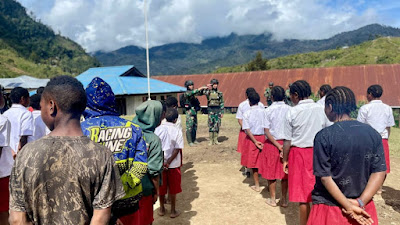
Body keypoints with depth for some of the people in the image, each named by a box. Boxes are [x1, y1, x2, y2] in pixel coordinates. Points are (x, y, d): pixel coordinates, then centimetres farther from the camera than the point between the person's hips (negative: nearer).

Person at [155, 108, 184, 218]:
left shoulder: (158, 129, -5)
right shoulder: (177, 131, -11)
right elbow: (177, 150, -16)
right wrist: (168, 163, -14)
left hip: (159, 162, 2)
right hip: (173, 164, -2)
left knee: (161, 187, 17)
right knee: (173, 188, 12)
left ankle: (162, 209, 31)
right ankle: (173, 211, 23)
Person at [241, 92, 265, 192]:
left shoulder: (246, 114, -9)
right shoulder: (263, 111, -4)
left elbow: (247, 130, -14)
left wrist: (255, 142, -12)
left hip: (251, 138, -2)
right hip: (262, 137, 2)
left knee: (254, 162, 9)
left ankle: (257, 186, 18)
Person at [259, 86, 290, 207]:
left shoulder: (268, 110, -8)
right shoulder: (289, 109, -4)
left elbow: (267, 131, -12)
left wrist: (278, 145, -10)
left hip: (272, 143, -2)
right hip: (287, 143, 2)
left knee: (271, 172, 10)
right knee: (285, 173, 12)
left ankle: (273, 199, 21)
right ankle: (284, 200, 22)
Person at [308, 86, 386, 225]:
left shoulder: (324, 137, -16)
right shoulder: (373, 134, -3)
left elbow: (325, 177, -16)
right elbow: (379, 172, -6)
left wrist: (348, 206, -10)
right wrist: (360, 202, -9)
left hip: (330, 207, -3)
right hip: (364, 208, 4)